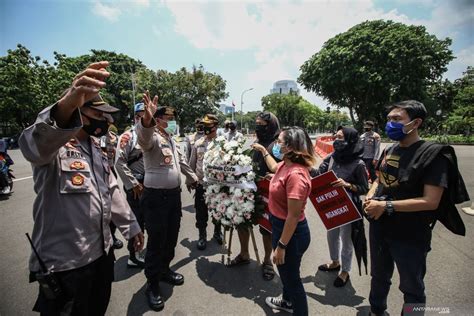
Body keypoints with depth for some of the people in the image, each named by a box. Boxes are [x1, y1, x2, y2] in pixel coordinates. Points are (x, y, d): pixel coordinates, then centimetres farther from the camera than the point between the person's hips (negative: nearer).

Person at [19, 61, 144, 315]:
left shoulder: (96, 148, 10)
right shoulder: (53, 146, -15)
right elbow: (34, 142, -40)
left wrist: (130, 226, 14)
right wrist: (68, 102, -58)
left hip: (102, 251, 8)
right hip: (64, 260, -7)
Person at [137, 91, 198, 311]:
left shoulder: (171, 140, 14)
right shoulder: (152, 137, -12)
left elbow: (181, 161, 28)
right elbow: (143, 135, -38)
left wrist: (192, 177, 36)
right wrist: (147, 119, -59)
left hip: (174, 194, 8)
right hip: (155, 197, -8)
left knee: (171, 237, 18)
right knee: (156, 241, 2)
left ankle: (164, 270, 39)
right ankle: (152, 284, 20)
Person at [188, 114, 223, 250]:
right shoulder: (198, 143, 3)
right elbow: (192, 164, 10)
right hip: (201, 184, 2)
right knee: (201, 213, 11)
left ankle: (217, 232, 38)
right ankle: (202, 236, 30)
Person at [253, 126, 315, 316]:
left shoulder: (295, 174, -31)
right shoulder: (286, 165, -3)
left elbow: (293, 216, -28)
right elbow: (274, 168, 25)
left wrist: (281, 246, -22)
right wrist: (263, 151, 28)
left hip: (291, 233, -10)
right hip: (280, 225, 10)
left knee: (291, 275, 14)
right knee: (285, 271, 31)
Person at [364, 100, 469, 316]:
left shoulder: (433, 154, -17)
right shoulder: (389, 151, 4)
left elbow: (431, 201, -23)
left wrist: (386, 206, -25)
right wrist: (370, 196, -4)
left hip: (409, 236, -6)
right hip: (379, 227, 7)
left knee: (412, 287, 16)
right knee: (379, 276, 26)